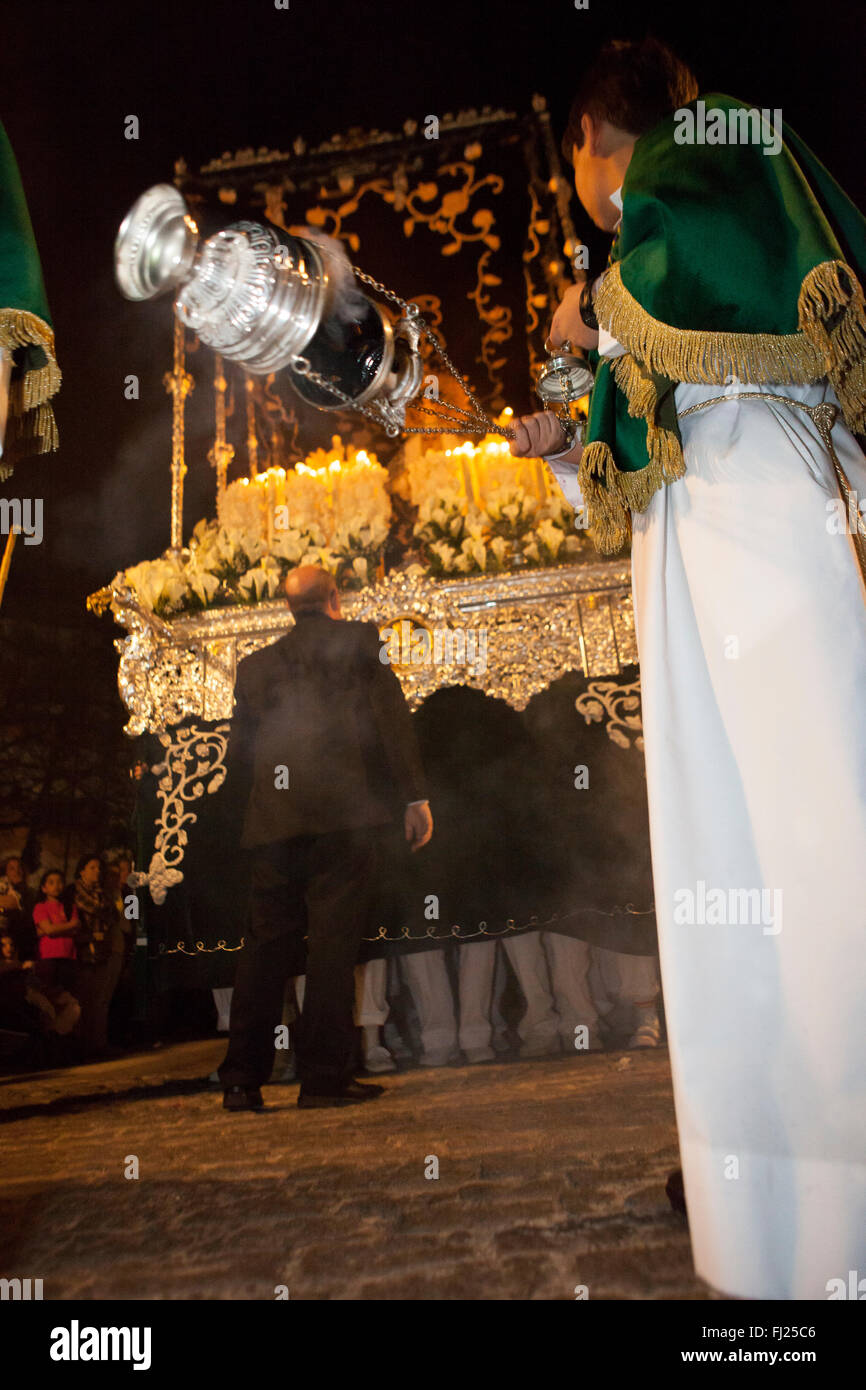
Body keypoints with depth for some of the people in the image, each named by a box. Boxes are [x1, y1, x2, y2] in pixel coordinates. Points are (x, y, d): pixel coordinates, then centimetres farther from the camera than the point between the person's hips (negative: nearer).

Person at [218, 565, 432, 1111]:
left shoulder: (256, 665, 18)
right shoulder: (357, 640, 6)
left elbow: (237, 760, 17)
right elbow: (392, 717, -4)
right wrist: (415, 796, -3)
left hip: (273, 821, 5)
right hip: (342, 814, -4)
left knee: (266, 945, 9)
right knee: (334, 943, -2)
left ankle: (242, 1079, 12)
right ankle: (326, 1077, 0)